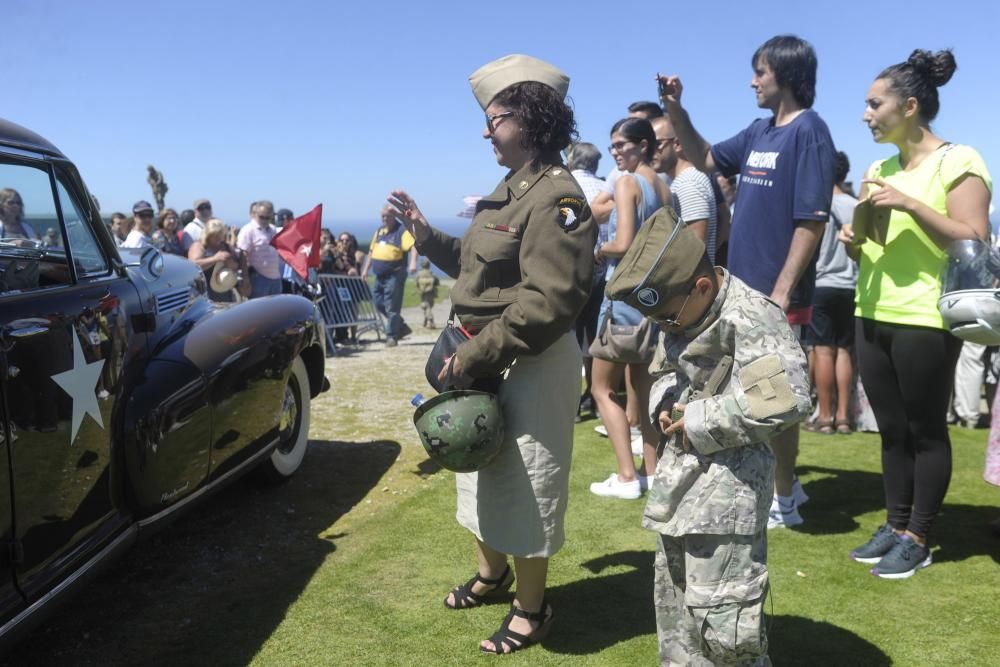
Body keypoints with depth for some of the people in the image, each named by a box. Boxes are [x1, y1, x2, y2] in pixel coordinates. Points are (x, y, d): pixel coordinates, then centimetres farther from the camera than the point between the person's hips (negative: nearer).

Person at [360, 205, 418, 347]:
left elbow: (412, 247, -22)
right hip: (380, 275, 8)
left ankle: (391, 336, 5)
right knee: (379, 303, 11)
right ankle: (401, 327, 23)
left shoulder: (402, 230, -8)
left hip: (394, 275, -8)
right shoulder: (379, 230, 16)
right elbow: (372, 251, 22)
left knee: (392, 307, -5)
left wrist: (413, 263, -39)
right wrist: (366, 269, 18)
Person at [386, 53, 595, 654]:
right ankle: (492, 572, 47)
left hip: (533, 365, -10)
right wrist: (425, 234, 9)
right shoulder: (512, 188, 11)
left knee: (524, 486, 5)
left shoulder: (555, 197, -21)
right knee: (485, 471, 24)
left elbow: (548, 303, -28)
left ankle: (533, 608, 26)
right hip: (491, 357, 10)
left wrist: (472, 358, -24)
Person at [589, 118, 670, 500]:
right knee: (643, 389, 16)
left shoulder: (627, 182, -12)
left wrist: (599, 250, -3)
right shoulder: (664, 188, 10)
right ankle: (651, 471, 21)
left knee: (602, 389, 4)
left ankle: (626, 477, 1)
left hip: (627, 293, -8)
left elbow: (623, 243, -21)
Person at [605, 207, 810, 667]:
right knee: (672, 595, 20)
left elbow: (786, 400, -28)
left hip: (728, 478, -9)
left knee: (718, 612, -3)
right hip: (681, 470, 9)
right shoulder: (684, 313, 9)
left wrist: (702, 423, -20)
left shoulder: (750, 318, -20)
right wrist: (665, 402, 0)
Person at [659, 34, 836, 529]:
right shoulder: (759, 131, 12)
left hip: (775, 293, -8)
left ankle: (784, 502, 17)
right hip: (745, 288, 8)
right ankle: (783, 483, 33)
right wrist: (675, 111, 10)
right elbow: (705, 160, 24)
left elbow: (811, 221, -17)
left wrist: (782, 291, -21)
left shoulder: (808, 131, -12)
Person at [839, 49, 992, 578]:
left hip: (926, 321, -7)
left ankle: (918, 538, 13)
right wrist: (855, 243, 1)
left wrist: (911, 205, -21)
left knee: (925, 430, 3)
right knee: (891, 430, 12)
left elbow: (975, 244, -15)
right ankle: (895, 526, 23)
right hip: (872, 316, 7)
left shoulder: (958, 162, -7)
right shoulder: (879, 168, 14)